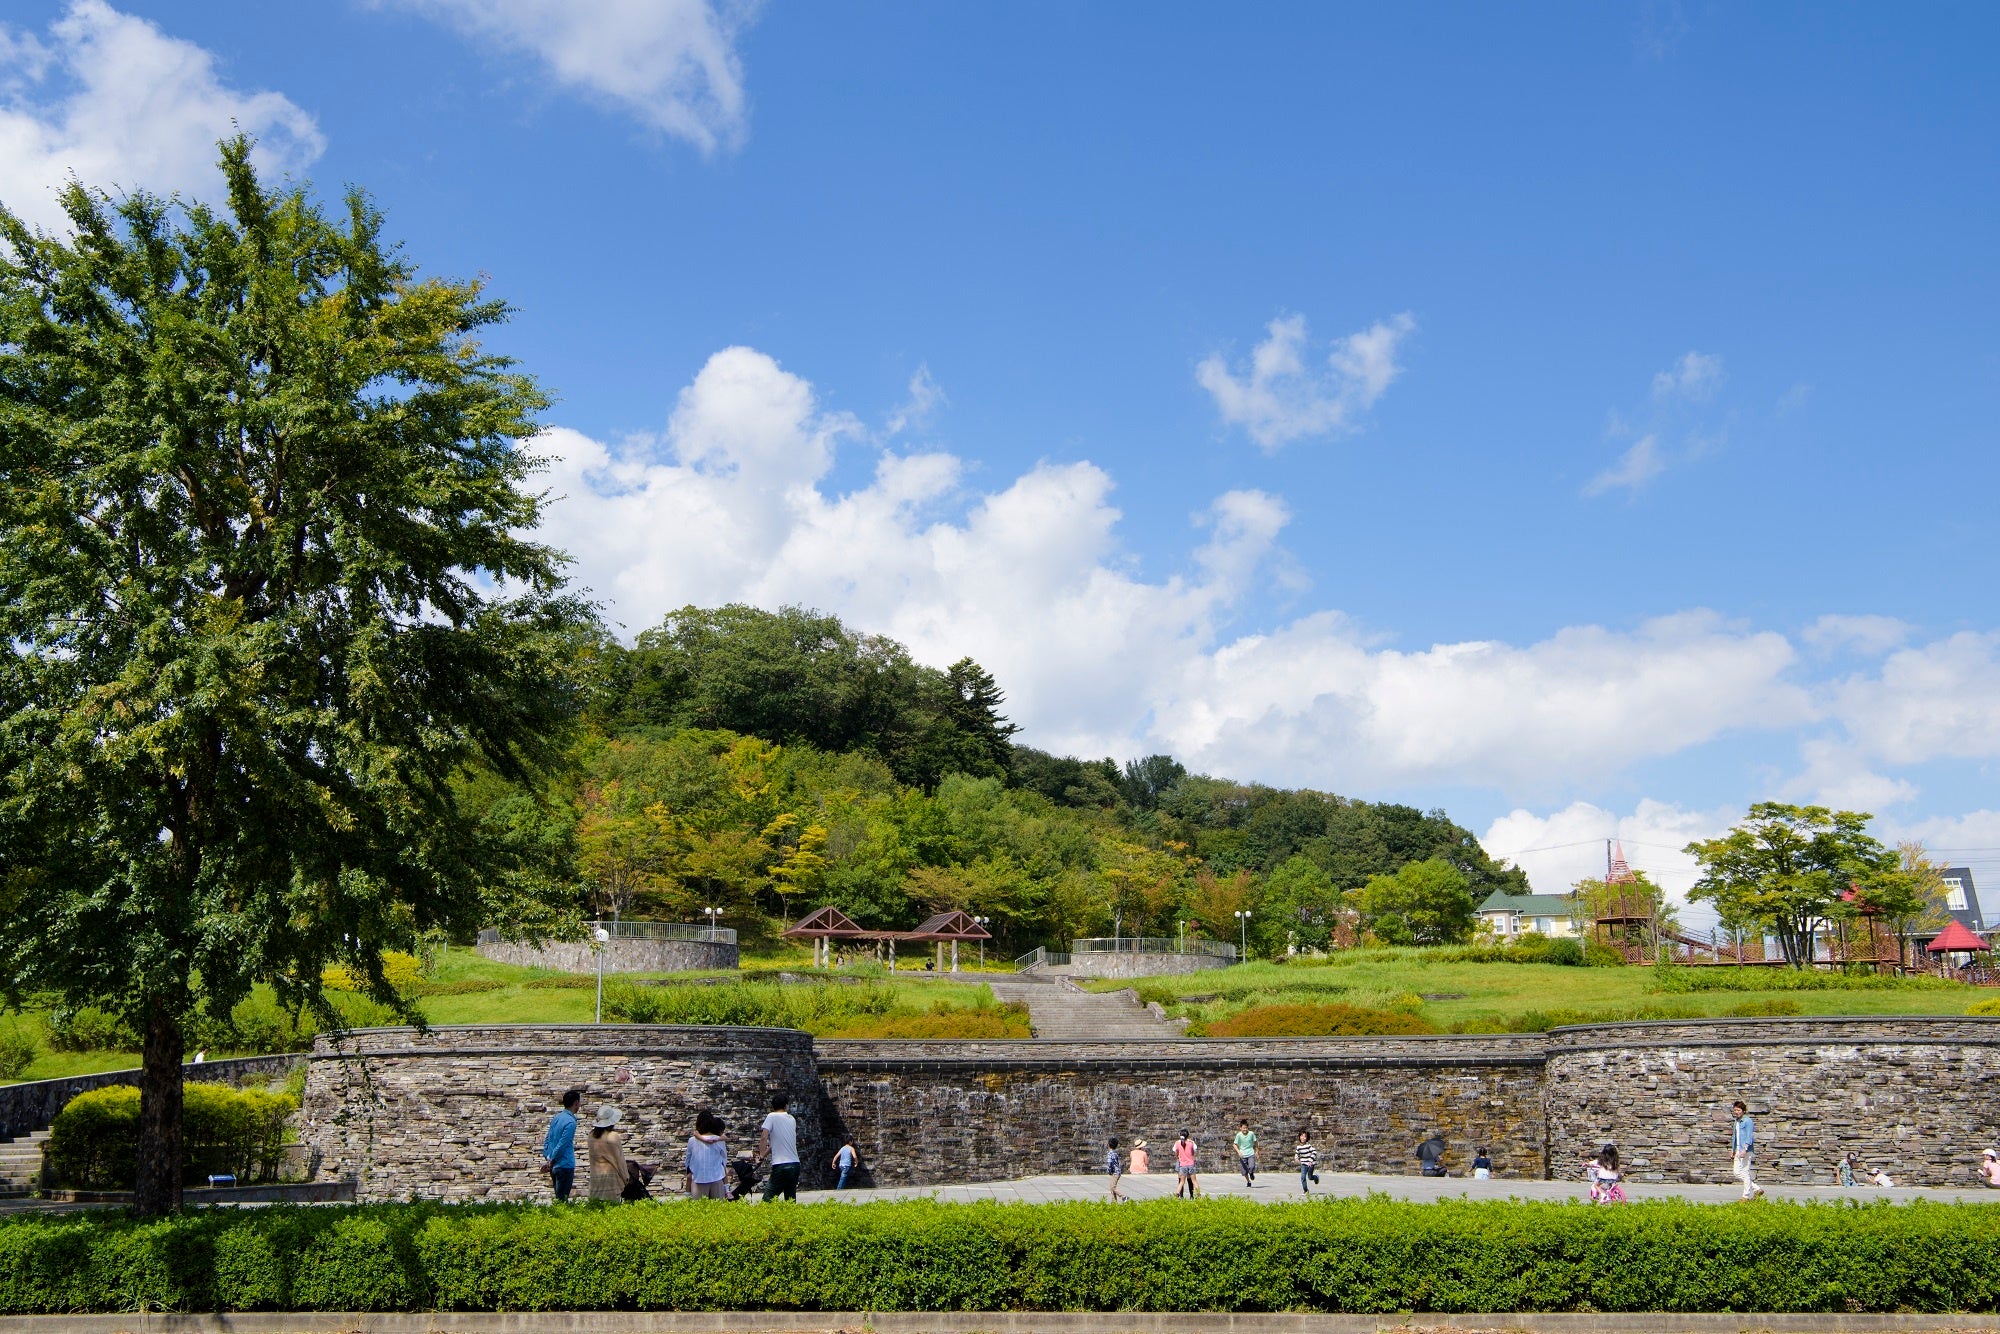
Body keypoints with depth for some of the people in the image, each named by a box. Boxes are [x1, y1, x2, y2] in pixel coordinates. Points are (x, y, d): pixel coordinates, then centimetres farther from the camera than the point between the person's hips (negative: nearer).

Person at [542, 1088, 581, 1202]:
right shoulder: (570, 1122, -17)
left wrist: (547, 1159, 11)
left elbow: (547, 1140, 13)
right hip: (565, 1166, -8)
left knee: (558, 1198, 15)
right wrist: (551, 1161, -10)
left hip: (554, 1167, 8)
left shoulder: (557, 1118, 9)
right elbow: (561, 1145, -19)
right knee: (562, 1199, -3)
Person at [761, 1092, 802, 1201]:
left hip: (781, 1166, -6)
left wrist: (763, 1154, -1)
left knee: (767, 1200, -6)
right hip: (795, 1164, 6)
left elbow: (764, 1137, -14)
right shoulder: (792, 1119, 15)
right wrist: (769, 1151, 31)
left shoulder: (772, 1117, -2)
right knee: (791, 1201, 13)